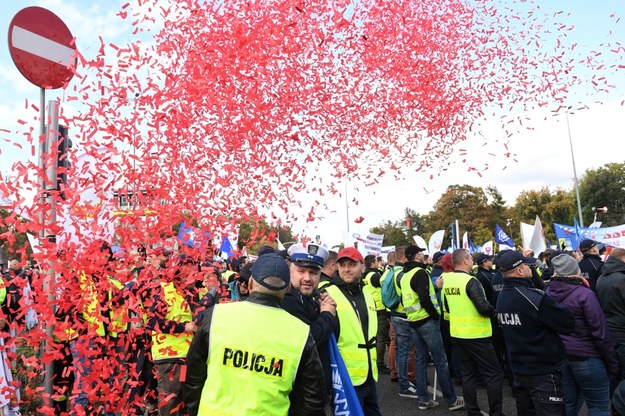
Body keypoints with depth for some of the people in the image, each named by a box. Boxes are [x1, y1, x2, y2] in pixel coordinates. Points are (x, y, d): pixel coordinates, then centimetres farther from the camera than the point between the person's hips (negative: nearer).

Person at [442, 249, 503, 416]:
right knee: (494, 374, 5)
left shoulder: (447, 280, 4)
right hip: (476, 334, -7)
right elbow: (484, 308, -24)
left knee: (468, 374, 15)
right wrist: (493, 311, -4)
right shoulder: (470, 281, -19)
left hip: (457, 333, 8)